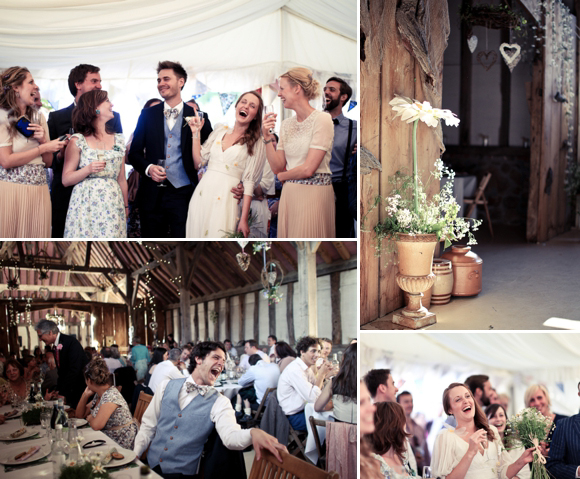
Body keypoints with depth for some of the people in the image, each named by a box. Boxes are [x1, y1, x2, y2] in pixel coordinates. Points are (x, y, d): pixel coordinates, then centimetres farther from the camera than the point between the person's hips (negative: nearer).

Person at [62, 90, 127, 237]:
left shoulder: (118, 140, 12)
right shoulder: (78, 141, 1)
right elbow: (65, 180, -1)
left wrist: (125, 206, 12)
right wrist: (88, 169, -16)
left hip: (112, 207, 3)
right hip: (86, 206, -3)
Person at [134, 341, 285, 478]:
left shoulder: (219, 402, -5)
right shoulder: (167, 386, 5)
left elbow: (230, 436, -23)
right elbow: (148, 425, 11)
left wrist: (253, 433, -43)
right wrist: (134, 455, 1)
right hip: (150, 465, 2)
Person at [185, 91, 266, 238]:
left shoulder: (256, 144, 0)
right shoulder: (220, 130, 13)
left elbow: (249, 182, -7)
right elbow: (199, 161, 11)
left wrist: (244, 219, -12)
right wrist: (196, 133, 6)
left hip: (225, 200, -4)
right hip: (202, 195, 4)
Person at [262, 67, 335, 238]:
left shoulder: (322, 119, -9)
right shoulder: (286, 124, 11)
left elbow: (308, 169, -14)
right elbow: (277, 167, 8)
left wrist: (282, 176, 3)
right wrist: (268, 138, -3)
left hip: (314, 193, -6)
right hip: (289, 194, 6)